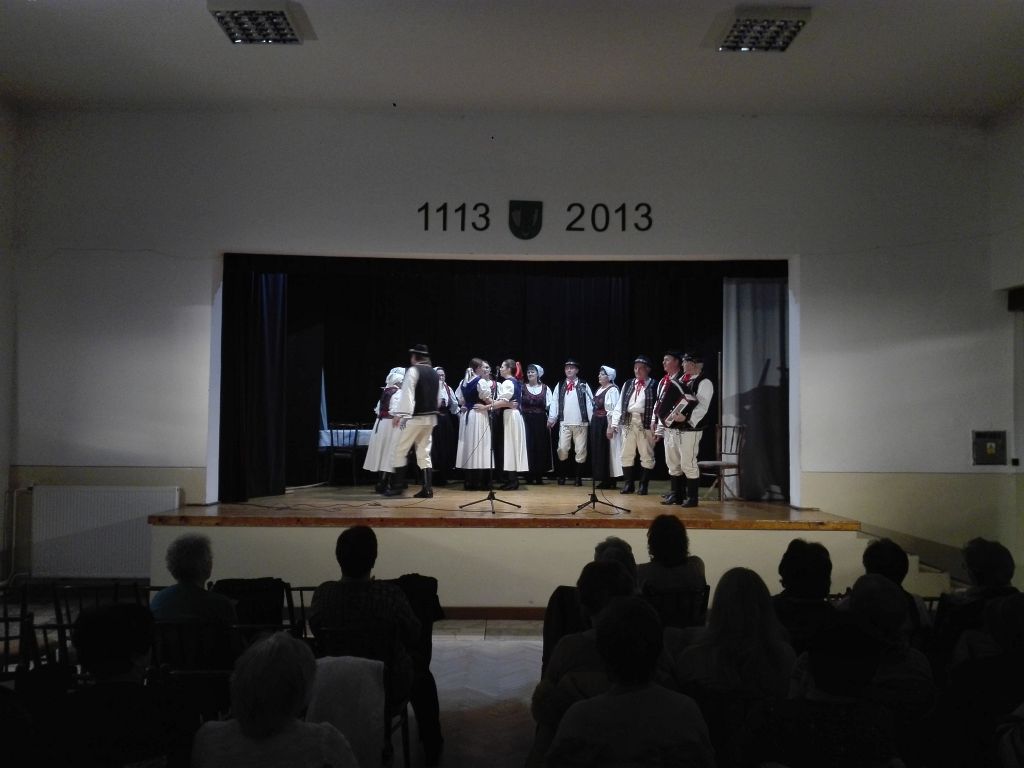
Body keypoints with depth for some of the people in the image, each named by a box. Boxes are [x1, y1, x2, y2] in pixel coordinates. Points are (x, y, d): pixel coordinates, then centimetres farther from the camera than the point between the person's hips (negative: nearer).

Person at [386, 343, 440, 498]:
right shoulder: (434, 373, 12)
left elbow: (407, 394, -18)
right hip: (431, 417, 7)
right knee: (424, 453, 10)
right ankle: (428, 488, 4)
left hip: (415, 417, -7)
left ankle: (396, 486, 2)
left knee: (399, 451, 2)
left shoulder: (413, 370, -9)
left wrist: (399, 414, -20)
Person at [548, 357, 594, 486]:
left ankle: (578, 477, 11)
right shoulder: (560, 386, 9)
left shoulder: (584, 386, 4)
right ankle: (561, 476, 10)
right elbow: (555, 404, 6)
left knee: (581, 451, 2)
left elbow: (589, 404, 1)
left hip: (580, 423, -1)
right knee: (562, 450, -3)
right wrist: (552, 419, -2)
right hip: (564, 423, 1)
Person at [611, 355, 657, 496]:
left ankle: (643, 485, 12)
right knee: (626, 454, 7)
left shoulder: (654, 386, 0)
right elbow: (619, 404, 11)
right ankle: (628, 484, 17)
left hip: (645, 422, -4)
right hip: (628, 422, 4)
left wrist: (654, 425, -20)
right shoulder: (628, 384, 14)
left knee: (647, 455, 3)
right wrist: (615, 422, 3)